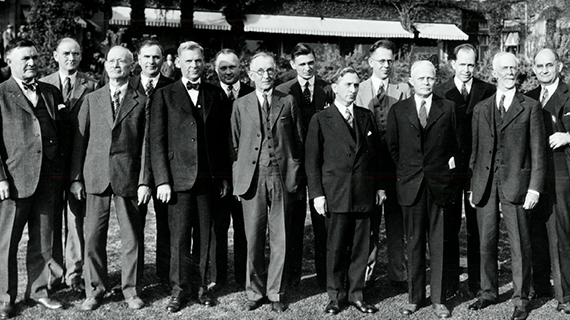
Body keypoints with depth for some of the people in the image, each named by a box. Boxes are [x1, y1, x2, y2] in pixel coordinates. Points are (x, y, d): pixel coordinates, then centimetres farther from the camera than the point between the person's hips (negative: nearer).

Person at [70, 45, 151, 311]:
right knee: (93, 237, 5)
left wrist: (144, 181, -5)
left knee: (132, 237, 4)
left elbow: (145, 144, 1)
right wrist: (76, 177, 2)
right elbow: (80, 140, 9)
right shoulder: (91, 100, 10)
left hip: (128, 178, -1)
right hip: (95, 177, 2)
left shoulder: (142, 102, 4)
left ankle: (131, 290, 17)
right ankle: (94, 290, 18)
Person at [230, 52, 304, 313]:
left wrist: (293, 173, 2)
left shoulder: (288, 102, 6)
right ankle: (255, 292, 18)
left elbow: (299, 141, 8)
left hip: (282, 178, 0)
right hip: (251, 179, 0)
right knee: (253, 240, 3)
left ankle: (276, 293, 16)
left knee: (280, 240, 4)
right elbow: (235, 145, 9)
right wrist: (237, 180, 3)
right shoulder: (240, 105, 8)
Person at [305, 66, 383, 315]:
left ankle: (356, 294, 20)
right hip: (336, 195, -3)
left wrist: (379, 186, 10)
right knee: (336, 247, 4)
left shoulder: (366, 117, 11)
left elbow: (376, 154, 15)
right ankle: (335, 295, 18)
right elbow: (312, 161, -2)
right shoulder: (320, 120, 0)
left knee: (360, 247, 8)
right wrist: (317, 194, -7)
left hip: (364, 194, 3)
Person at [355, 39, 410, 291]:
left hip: (396, 164, 0)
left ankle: (398, 275, 16)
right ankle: (366, 272, 19)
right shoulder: (359, 89, 5)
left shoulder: (403, 91, 5)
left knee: (396, 223, 6)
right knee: (367, 223, 8)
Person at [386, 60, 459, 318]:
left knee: (438, 244, 4)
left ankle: (439, 299, 12)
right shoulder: (398, 111, 6)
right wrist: (406, 171, 9)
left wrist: (450, 165, 5)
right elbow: (392, 146, 12)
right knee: (414, 243, 7)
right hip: (411, 185, 1)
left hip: (440, 184, 0)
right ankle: (414, 297, 16)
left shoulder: (448, 108, 5)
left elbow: (456, 145, 12)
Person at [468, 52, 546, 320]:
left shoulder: (530, 107, 3)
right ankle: (488, 292, 26)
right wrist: (473, 185, 10)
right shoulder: (481, 109, 12)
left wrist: (534, 187, -8)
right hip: (485, 185, 3)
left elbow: (538, 151, -1)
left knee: (519, 244, 2)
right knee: (486, 242, 10)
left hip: (516, 184, -3)